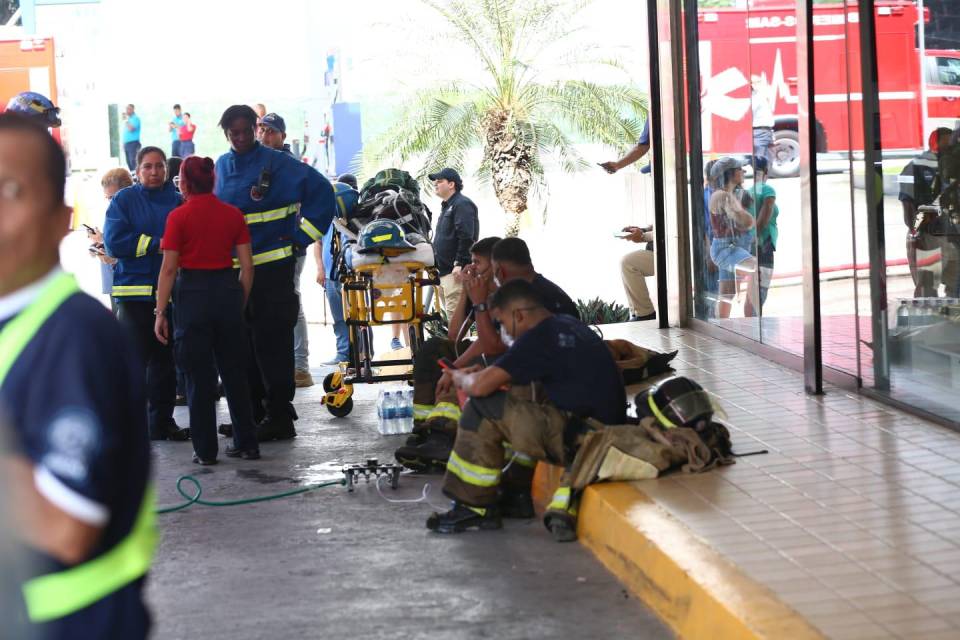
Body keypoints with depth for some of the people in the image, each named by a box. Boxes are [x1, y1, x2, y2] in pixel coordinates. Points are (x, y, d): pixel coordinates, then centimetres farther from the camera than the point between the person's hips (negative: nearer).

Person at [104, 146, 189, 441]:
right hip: (135, 292, -3)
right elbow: (115, 241, -8)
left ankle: (162, 422, 18)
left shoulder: (178, 201, 11)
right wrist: (159, 244, -10)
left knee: (165, 360, 8)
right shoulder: (124, 200, 3)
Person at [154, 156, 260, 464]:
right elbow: (247, 267, 2)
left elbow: (168, 269, -8)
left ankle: (205, 450, 7)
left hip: (192, 292, -3)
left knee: (199, 377, 5)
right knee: (235, 372, 13)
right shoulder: (233, 214, 4)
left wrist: (160, 313, -4)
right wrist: (240, 305, 13)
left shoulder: (179, 216, -7)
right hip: (227, 289, 3)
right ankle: (247, 444, 17)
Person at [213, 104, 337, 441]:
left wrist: (301, 236, -12)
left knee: (272, 344, -5)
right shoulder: (222, 166, 11)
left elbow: (321, 191, -11)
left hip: (271, 267, -6)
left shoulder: (275, 162, -7)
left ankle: (279, 417, 1)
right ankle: (251, 414, 21)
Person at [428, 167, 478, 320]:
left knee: (455, 314, -14)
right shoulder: (447, 206, 22)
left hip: (456, 271, -11)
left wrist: (460, 263, -25)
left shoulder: (462, 204, -10)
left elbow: (466, 237, -21)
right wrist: (437, 265, 23)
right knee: (451, 313, 13)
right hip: (445, 272, 11)